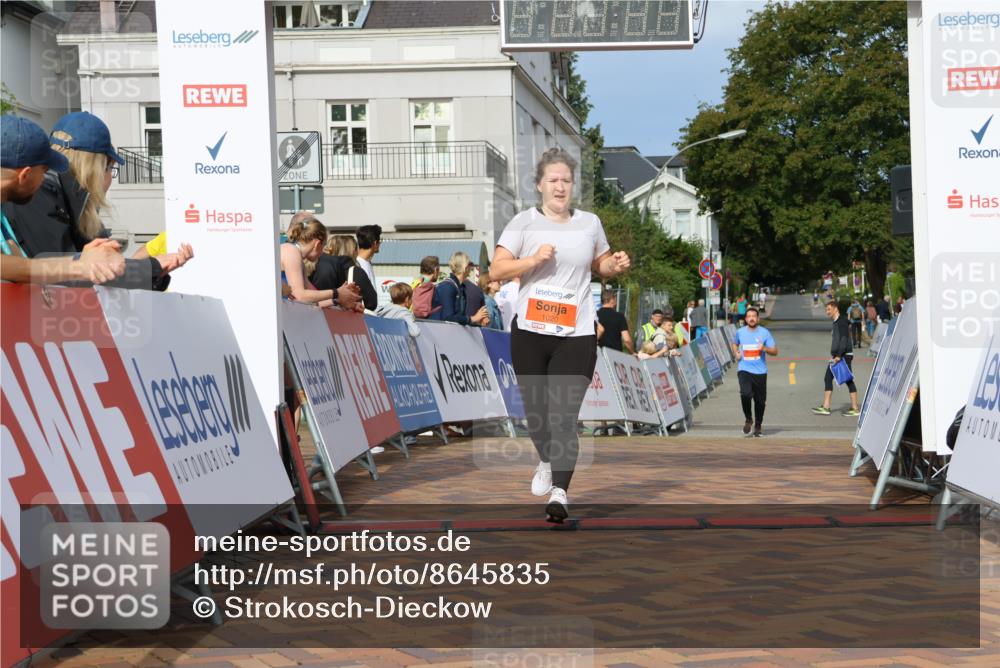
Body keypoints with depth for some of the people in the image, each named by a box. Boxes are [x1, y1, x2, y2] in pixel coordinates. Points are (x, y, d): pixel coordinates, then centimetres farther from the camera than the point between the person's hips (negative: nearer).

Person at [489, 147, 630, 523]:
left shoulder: (590, 223, 10)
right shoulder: (524, 223, 1)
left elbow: (601, 265, 25)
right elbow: (496, 270, -5)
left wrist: (617, 266, 3)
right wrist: (534, 259, -18)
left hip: (576, 335, 0)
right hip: (529, 333, 0)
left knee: (564, 416, -11)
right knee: (535, 409, 12)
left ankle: (560, 493, -11)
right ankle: (547, 462, 41)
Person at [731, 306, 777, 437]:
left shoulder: (764, 332, -1)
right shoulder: (740, 332, 4)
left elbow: (775, 351, 0)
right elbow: (735, 343, 26)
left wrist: (765, 348, -19)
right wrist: (736, 353, 5)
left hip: (760, 371, 0)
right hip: (744, 369, 0)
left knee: (760, 400, 5)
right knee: (745, 394, -23)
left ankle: (758, 426, 25)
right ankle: (748, 419, 2)